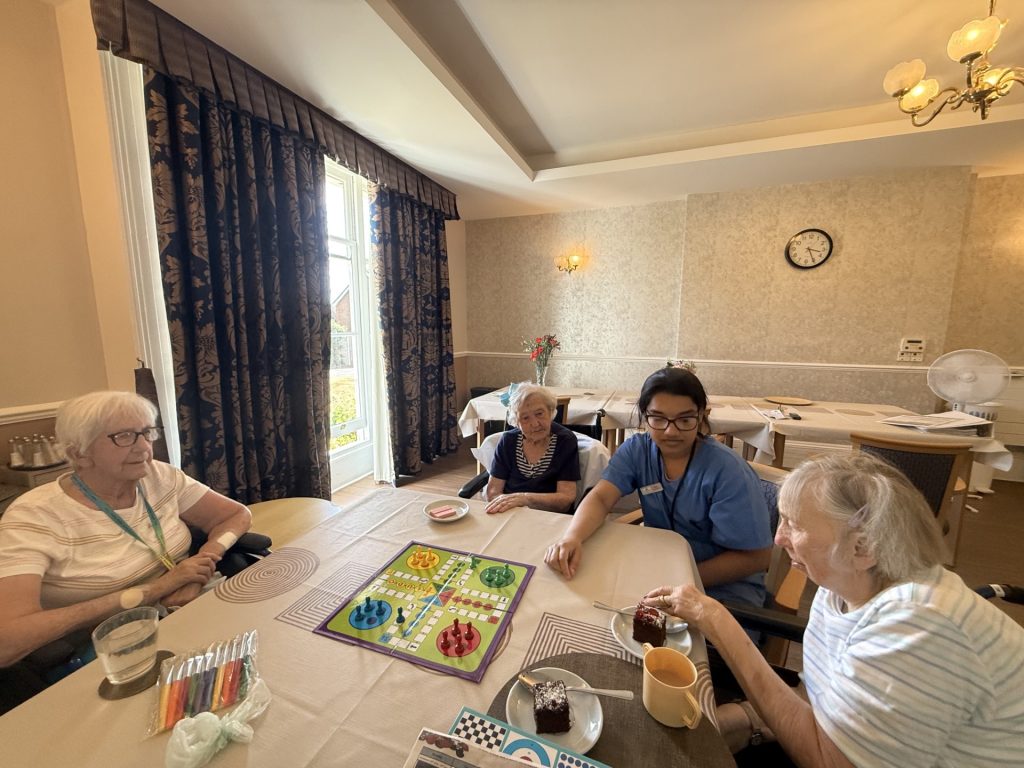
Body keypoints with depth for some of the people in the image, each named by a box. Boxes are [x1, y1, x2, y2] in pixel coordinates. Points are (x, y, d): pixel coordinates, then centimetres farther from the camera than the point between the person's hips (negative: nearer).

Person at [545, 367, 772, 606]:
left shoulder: (728, 471, -21)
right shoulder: (637, 450, -10)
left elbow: (754, 558, -16)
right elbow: (601, 498, -20)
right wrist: (571, 537, -40)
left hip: (723, 586, -3)